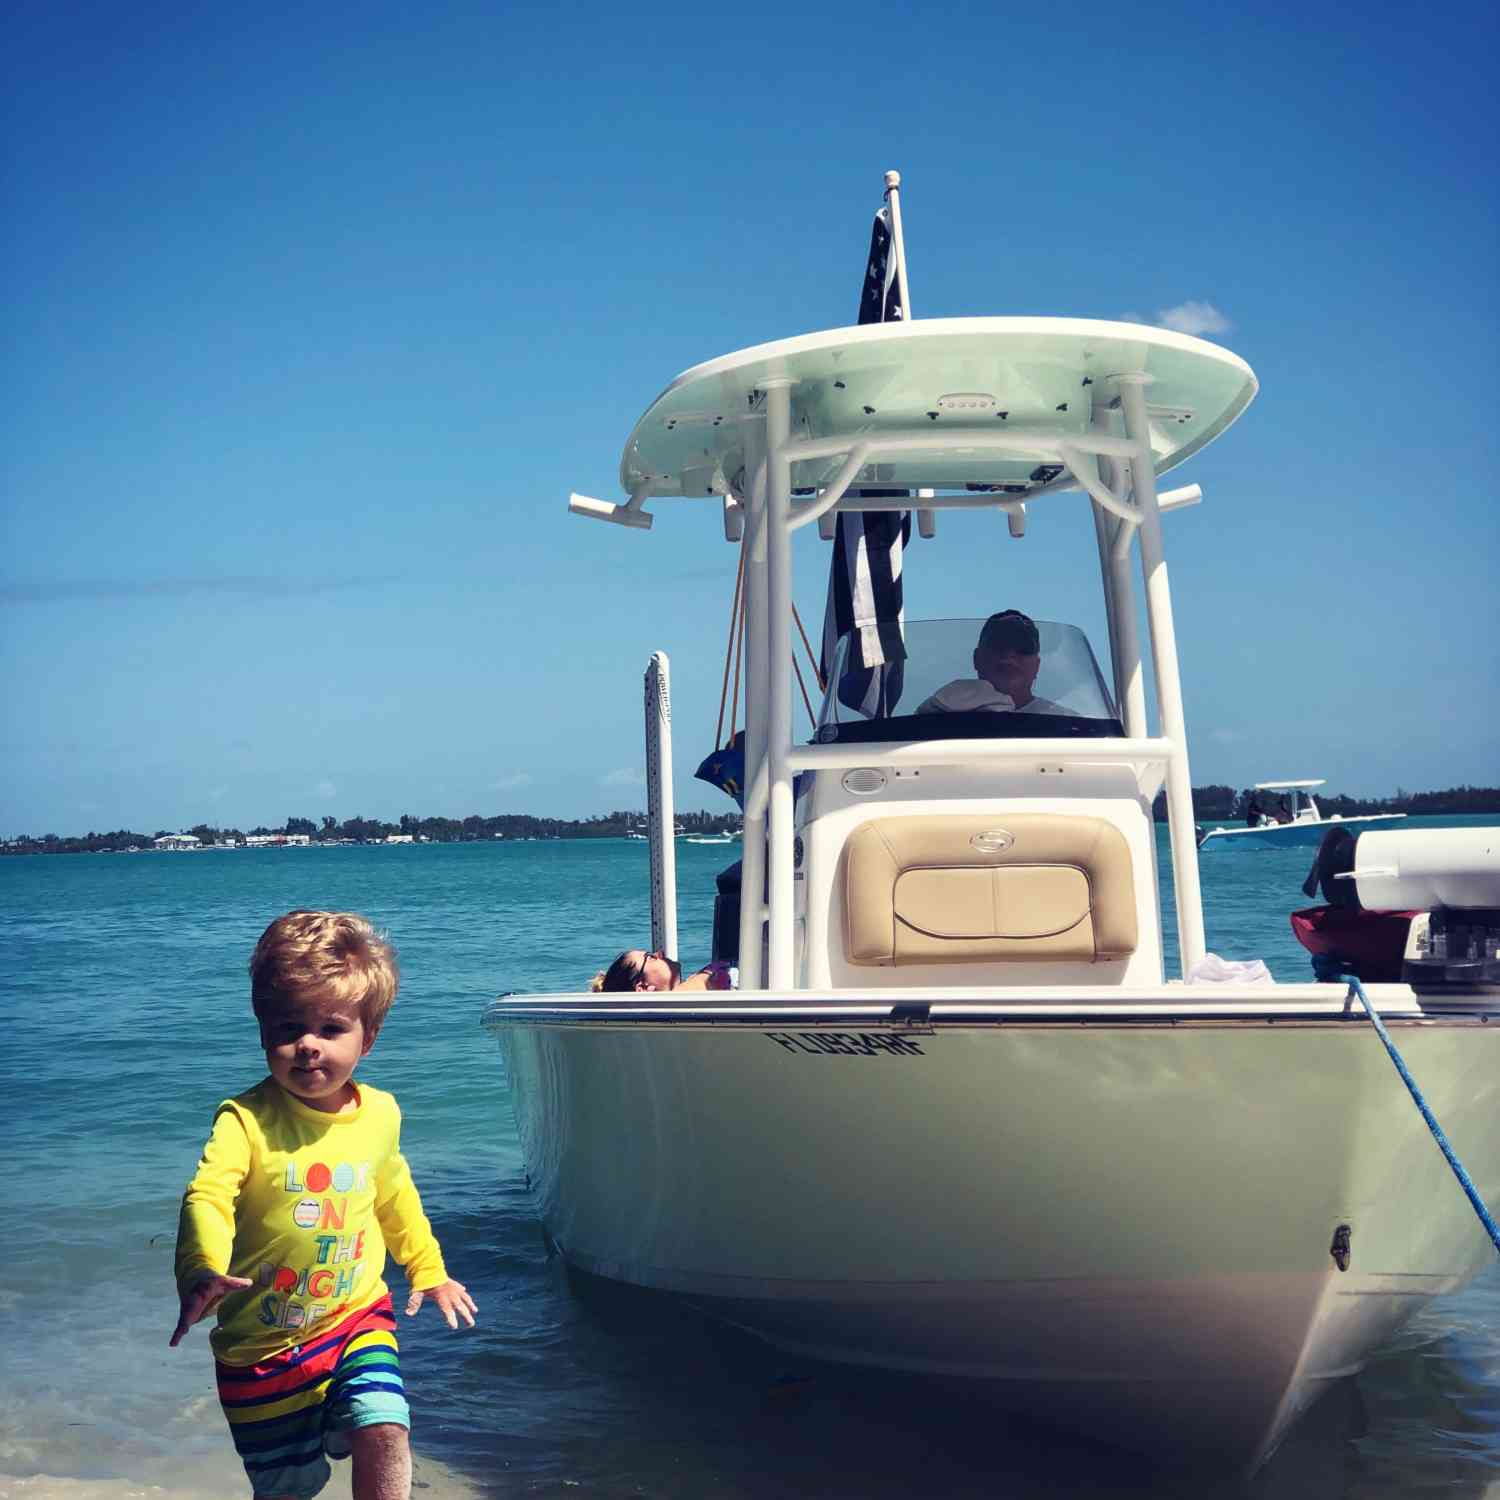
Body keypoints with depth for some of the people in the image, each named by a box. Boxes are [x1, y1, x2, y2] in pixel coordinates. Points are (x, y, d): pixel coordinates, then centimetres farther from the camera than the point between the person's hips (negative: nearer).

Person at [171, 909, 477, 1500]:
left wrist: (429, 1271, 26)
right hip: (262, 1341, -2)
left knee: (383, 1433, -18)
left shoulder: (379, 1115, -4)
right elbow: (207, 1197, -35)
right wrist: (202, 1272, -55)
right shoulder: (247, 1120, -19)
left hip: (357, 1318, 2)